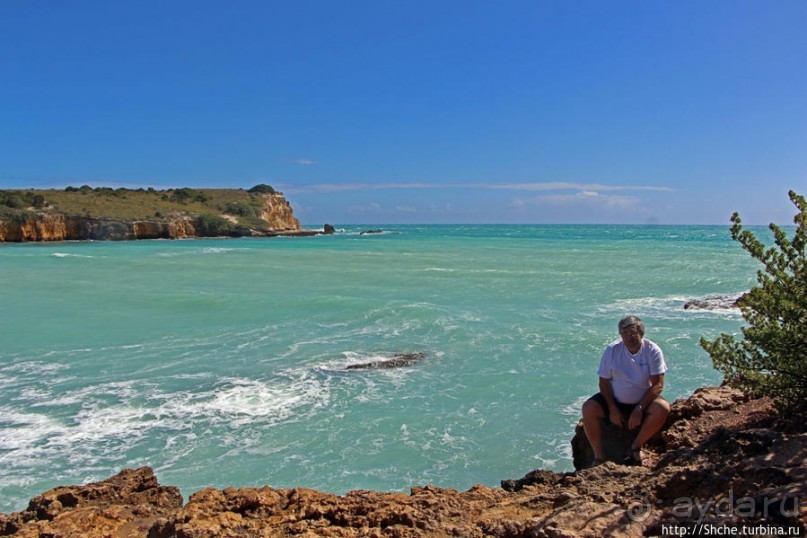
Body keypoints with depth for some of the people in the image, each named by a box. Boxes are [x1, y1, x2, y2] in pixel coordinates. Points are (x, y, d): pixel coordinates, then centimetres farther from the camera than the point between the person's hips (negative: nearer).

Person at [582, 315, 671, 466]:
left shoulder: (652, 351, -12)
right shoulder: (612, 350, -9)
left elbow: (658, 384, -14)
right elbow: (604, 382, -5)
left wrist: (639, 409, -23)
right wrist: (612, 408, -16)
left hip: (643, 401, 0)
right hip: (615, 400, 1)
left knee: (663, 408, -31)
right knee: (588, 408, -25)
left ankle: (636, 447, -12)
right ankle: (598, 456, -15)